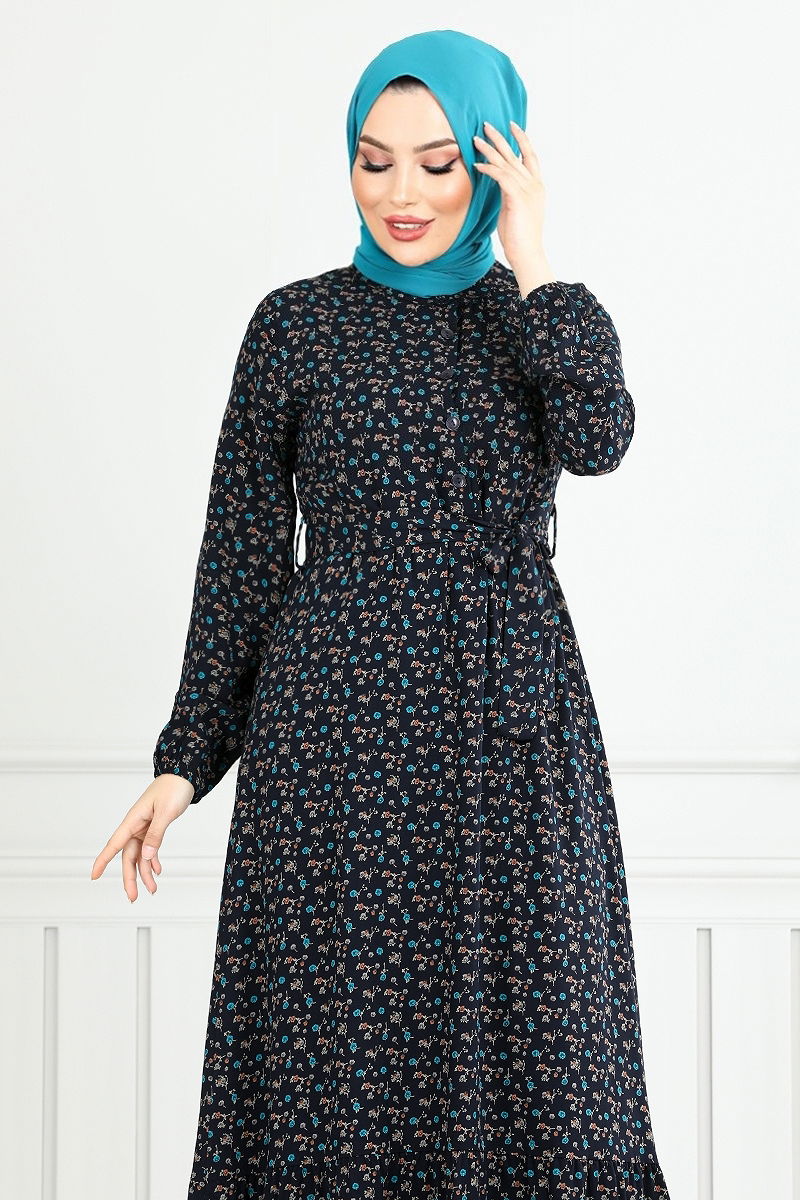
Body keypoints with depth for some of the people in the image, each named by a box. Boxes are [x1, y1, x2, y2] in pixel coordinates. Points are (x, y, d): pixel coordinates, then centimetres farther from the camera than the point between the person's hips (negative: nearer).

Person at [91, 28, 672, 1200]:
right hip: (336, 732, -1)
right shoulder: (297, 325, 3)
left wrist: (528, 259, -11)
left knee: (522, 1041, 4)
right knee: (336, 1046, 3)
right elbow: (243, 554, 4)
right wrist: (185, 761, 1)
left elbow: (597, 441, -16)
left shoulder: (554, 315, 7)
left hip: (512, 730, 1)